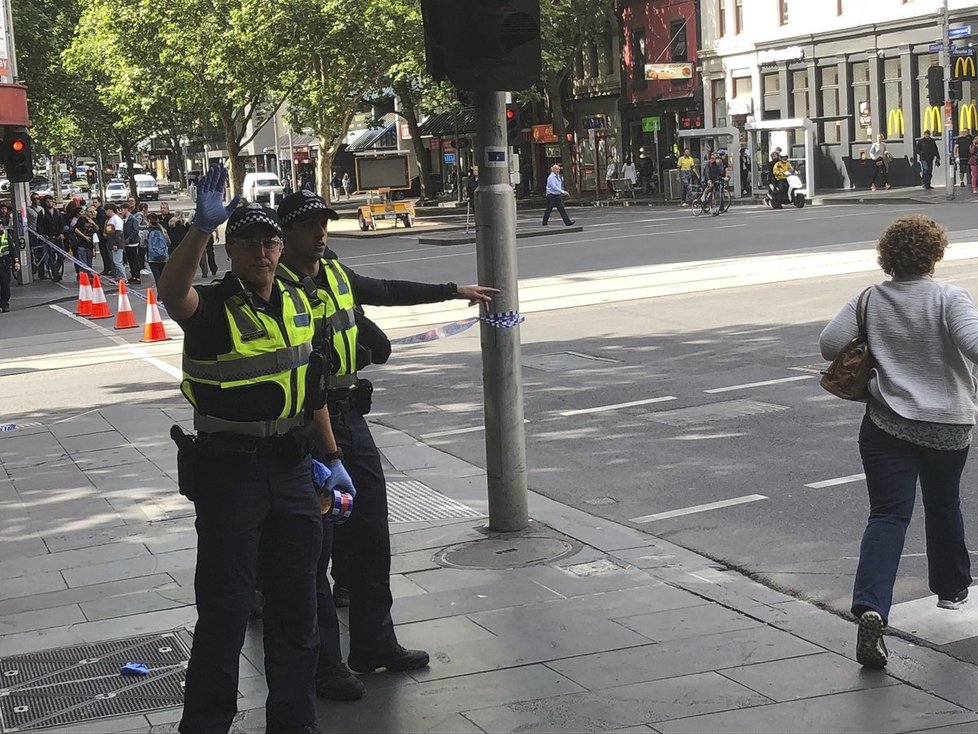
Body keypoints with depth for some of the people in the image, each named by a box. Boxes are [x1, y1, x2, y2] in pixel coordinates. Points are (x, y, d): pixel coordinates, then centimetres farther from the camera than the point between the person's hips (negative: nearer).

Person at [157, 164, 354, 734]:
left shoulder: (297, 305, 9)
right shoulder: (214, 307, -11)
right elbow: (172, 292, -37)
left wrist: (333, 460, 18)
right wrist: (203, 227, -48)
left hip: (290, 469, 6)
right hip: (227, 472, -6)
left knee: (297, 602, 14)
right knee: (226, 606, -2)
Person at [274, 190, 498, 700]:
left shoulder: (335, 273, 11)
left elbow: (388, 292, 27)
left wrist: (453, 291, 35)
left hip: (350, 418, 8)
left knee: (370, 537, 15)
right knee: (312, 549, -1)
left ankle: (374, 644, 28)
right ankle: (322, 664, 7)